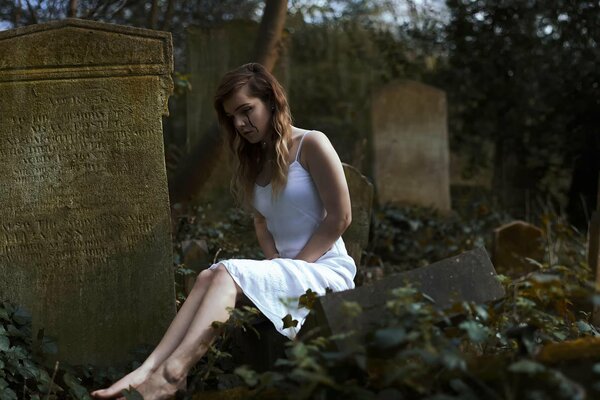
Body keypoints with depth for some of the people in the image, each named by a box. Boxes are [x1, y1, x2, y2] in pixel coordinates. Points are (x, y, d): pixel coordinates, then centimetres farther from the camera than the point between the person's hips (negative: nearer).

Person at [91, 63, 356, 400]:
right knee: (210, 277, -22)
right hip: (287, 269, 7)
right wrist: (276, 263, -1)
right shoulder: (255, 161, 19)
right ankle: (149, 370, -39)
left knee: (228, 274, -29)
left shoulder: (311, 145, -5)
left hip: (326, 269, -6)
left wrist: (295, 265, -14)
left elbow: (340, 217, -9)